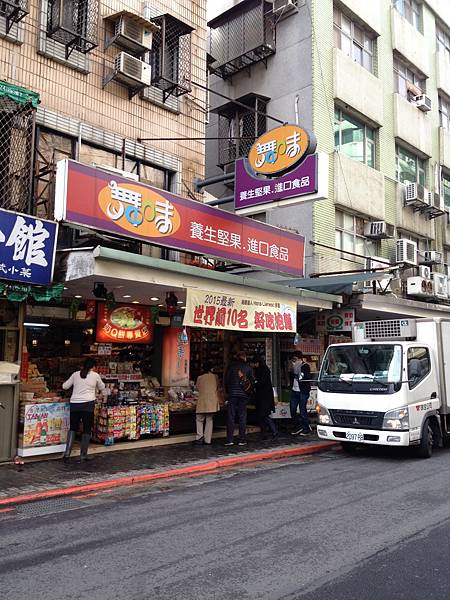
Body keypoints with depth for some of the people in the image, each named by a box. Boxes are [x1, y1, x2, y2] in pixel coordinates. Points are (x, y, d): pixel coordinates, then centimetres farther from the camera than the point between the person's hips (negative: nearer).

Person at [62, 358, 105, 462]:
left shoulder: (75, 374, 8)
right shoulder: (95, 375, 3)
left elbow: (65, 386, 15)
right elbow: (102, 387, 18)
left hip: (74, 404, 3)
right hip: (88, 404, -3)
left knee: (72, 428, 16)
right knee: (87, 430, 7)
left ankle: (67, 452, 5)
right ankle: (83, 455, 9)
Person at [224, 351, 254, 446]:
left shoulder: (231, 366, 2)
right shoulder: (248, 367, 3)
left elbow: (226, 379, 1)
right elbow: (252, 381, 4)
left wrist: (227, 391, 12)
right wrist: (249, 392, 17)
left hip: (232, 393, -1)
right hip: (244, 394, 1)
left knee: (231, 416, 2)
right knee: (242, 417, 7)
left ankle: (229, 440, -2)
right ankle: (242, 440, 7)